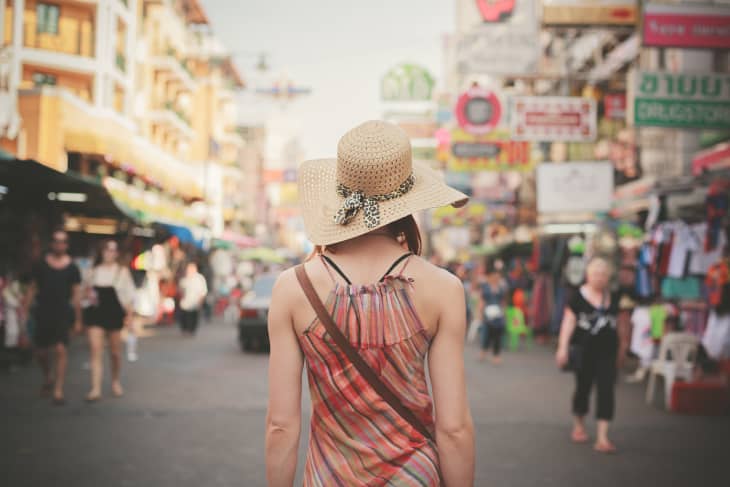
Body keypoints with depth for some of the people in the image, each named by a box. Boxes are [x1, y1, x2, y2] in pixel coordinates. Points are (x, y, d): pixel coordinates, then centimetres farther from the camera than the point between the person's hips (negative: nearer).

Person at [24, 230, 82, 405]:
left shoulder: (72, 268, 1)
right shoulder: (41, 265, 5)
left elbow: (76, 295, 4)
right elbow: (32, 289, 11)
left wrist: (78, 320, 2)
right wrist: (24, 310, 5)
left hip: (63, 314, -2)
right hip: (43, 313, 2)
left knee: (60, 349, -13)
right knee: (41, 351, 8)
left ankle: (58, 391, -8)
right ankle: (48, 378, 37)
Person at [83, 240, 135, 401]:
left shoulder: (122, 271, 3)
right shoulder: (95, 271, 8)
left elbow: (129, 294, 4)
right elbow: (88, 288, 22)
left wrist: (128, 313, -4)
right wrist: (89, 293, -1)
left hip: (114, 314, -1)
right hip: (96, 313, 1)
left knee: (115, 352, 8)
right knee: (95, 350, -9)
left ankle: (116, 382, 33)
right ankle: (95, 389, -11)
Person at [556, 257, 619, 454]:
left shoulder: (613, 297, 6)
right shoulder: (579, 296, -5)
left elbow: (615, 322, 17)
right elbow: (569, 321, -6)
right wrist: (563, 347, -12)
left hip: (607, 351, 3)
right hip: (584, 349, -3)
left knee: (606, 390, -6)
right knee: (583, 387, 11)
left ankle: (602, 438, -6)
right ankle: (578, 425, 36)